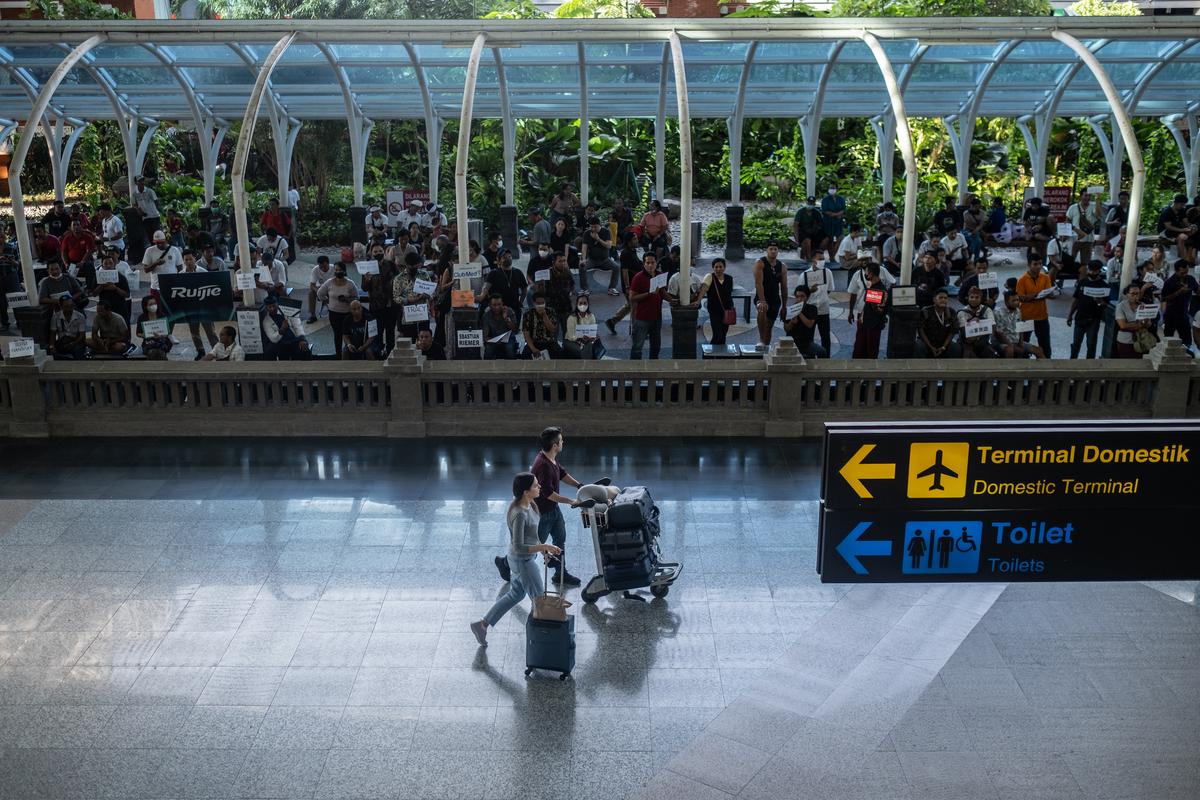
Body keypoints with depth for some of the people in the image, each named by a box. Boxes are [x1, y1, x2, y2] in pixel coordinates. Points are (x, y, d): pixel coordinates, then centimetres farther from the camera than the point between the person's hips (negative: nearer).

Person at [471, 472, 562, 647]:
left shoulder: (529, 504, -2)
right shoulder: (520, 514, -31)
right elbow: (518, 547, -30)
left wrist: (543, 550, 15)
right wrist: (545, 547, -30)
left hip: (522, 559, 10)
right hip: (523, 562, -10)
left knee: (515, 594, 24)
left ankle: (482, 625, 32)